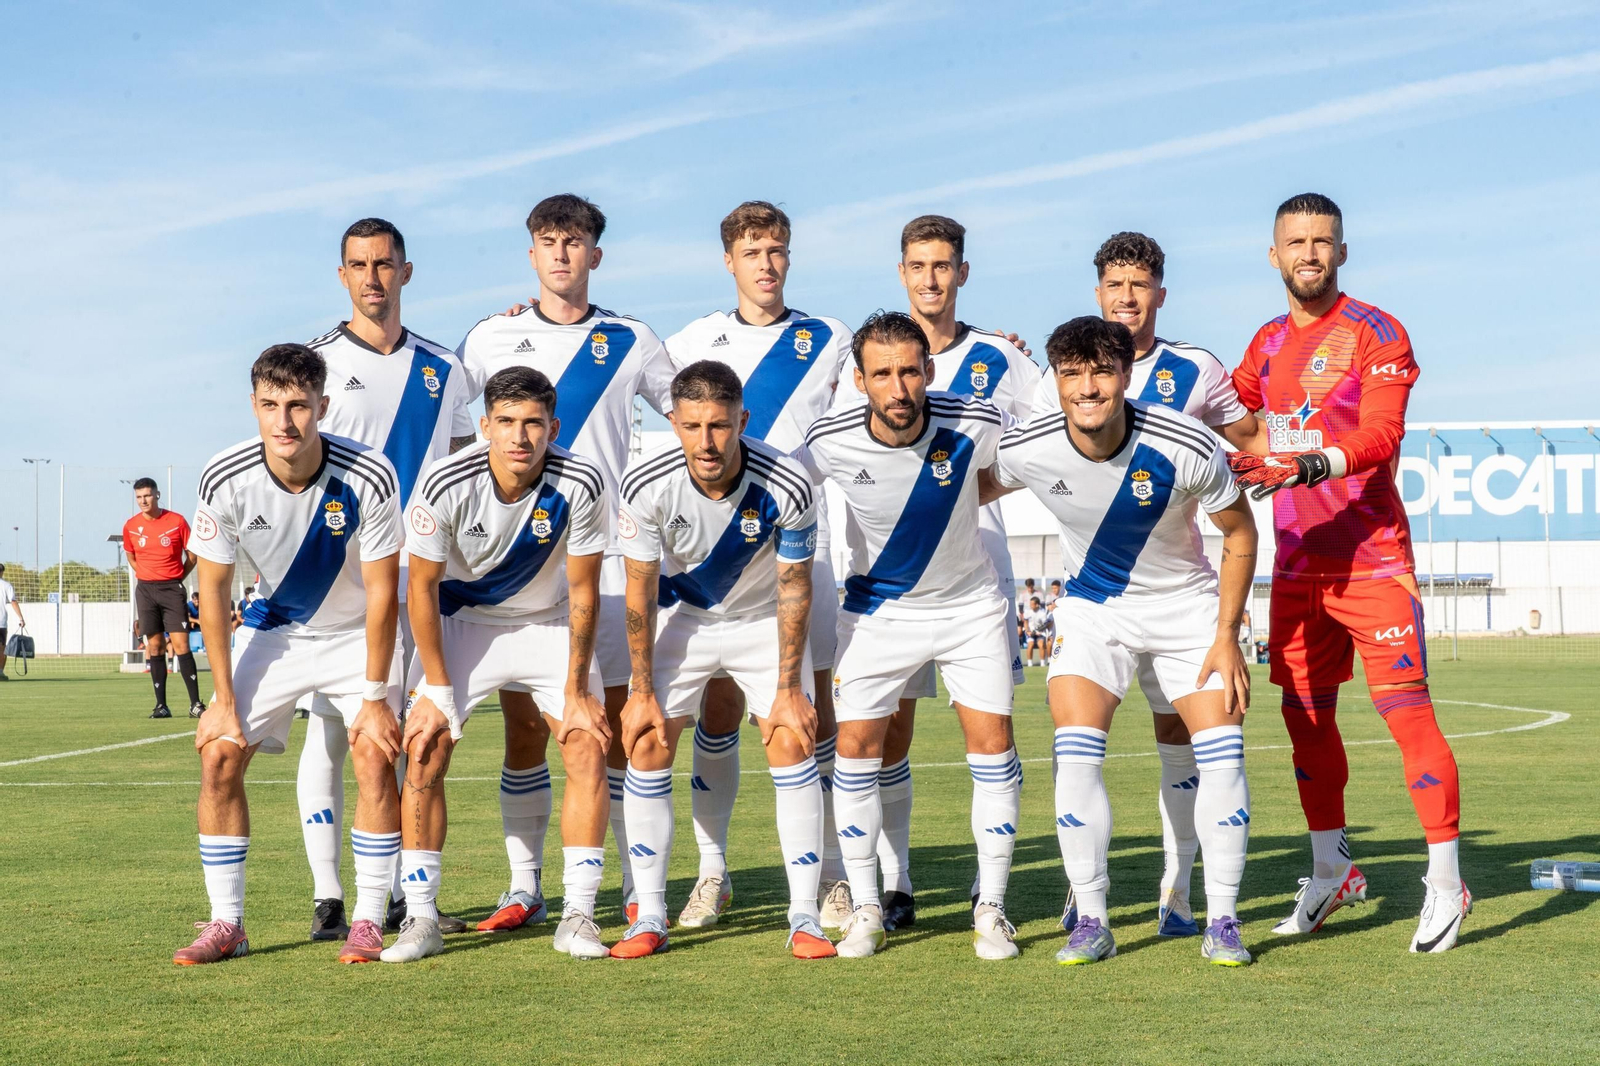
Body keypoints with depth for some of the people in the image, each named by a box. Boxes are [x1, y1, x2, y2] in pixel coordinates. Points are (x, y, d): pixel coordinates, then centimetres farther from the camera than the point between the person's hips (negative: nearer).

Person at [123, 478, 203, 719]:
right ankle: (161, 705, 6)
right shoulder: (130, 526, 4)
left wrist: (175, 578, 5)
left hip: (172, 588, -2)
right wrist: (149, 577, 11)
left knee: (180, 644, -9)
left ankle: (195, 703, -9)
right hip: (145, 590, 2)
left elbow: (192, 555, 5)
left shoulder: (176, 521, -4)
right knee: (154, 647, 2)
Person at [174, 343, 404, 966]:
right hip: (274, 628, 2)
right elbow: (212, 592, -11)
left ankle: (368, 921, -4)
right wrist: (225, 699, -10)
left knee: (375, 756, -17)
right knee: (219, 754, -7)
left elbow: (381, 592, -19)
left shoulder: (369, 477, -28)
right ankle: (226, 923, 4)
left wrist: (374, 697, -16)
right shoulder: (226, 479, -23)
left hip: (358, 631, -2)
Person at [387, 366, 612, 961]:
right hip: (461, 620, 0)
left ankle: (577, 916, -4)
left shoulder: (580, 485, -26)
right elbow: (422, 588, -14)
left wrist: (576, 692, -12)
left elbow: (582, 590, -14)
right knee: (425, 751, -11)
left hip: (549, 623, 1)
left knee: (588, 747, -12)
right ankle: (420, 919, -2)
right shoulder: (446, 485, -27)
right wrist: (438, 689, -13)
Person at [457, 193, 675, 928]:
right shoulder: (489, 338, 8)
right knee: (522, 724, 1)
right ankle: (524, 888, 9)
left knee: (620, 718, -2)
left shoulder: (631, 342, 6)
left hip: (607, 550, -1)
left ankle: (639, 886, 5)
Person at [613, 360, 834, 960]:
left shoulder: (787, 487, -30)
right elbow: (640, 592, -14)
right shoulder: (646, 484, -27)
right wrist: (643, 691, -11)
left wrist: (789, 690, -13)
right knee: (647, 747, -7)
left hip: (765, 619, -1)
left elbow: (794, 590, -16)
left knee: (792, 745, -11)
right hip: (681, 616, 1)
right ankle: (649, 917, 3)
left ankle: (805, 917, -3)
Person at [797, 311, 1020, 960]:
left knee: (992, 743, -5)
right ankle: (866, 910, 11)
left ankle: (991, 910, 8)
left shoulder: (976, 425, -21)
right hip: (877, 609, 0)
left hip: (970, 605, 0)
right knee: (856, 747, -4)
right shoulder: (831, 442, -21)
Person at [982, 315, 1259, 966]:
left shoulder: (1189, 449, -25)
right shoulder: (1026, 450, -21)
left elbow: (1240, 533, -9)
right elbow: (971, 490, 4)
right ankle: (1091, 921, -2)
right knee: (1076, 753, -15)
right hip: (1091, 607, 1)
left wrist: (1227, 636, -10)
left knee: (1223, 752, -10)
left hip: (1187, 603, -1)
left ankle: (1223, 921, 4)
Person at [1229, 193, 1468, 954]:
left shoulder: (1376, 333, -6)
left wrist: (1304, 465, -34)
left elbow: (1380, 436, -19)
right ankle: (1330, 873, 24)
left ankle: (1445, 884, -3)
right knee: (1305, 714, 10)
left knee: (1405, 707, -10)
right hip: (1297, 563, 6)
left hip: (1371, 560, -6)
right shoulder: (1269, 342, 13)